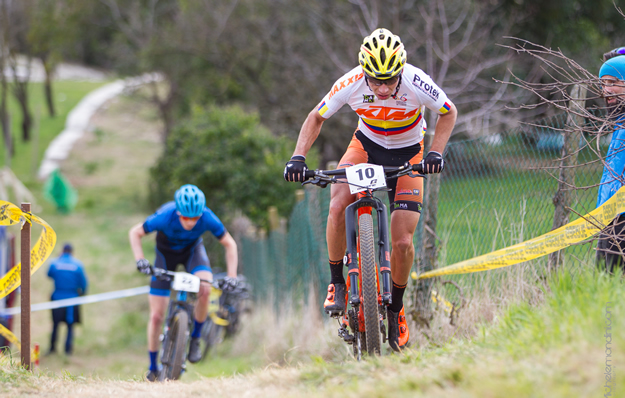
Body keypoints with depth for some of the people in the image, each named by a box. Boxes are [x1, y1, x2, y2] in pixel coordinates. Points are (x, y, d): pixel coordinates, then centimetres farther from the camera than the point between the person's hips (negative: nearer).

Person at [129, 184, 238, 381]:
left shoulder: (207, 218, -32)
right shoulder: (165, 217, -37)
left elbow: (229, 244, -16)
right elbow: (135, 233, -20)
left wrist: (231, 276, -25)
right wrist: (140, 259, -34)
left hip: (192, 250, 1)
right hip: (166, 252, -1)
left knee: (204, 289, -32)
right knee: (156, 316, -4)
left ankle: (195, 339, -9)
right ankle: (153, 368, 15)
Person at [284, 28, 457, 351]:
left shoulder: (416, 84, -30)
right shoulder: (351, 83, -26)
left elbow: (448, 113, -11)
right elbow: (317, 117, -10)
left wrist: (436, 152, -25)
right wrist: (298, 157, -24)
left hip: (407, 153, -1)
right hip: (366, 145, 1)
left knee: (402, 242, -11)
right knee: (337, 206, -28)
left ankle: (396, 308, 14)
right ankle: (337, 282, -8)